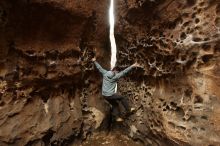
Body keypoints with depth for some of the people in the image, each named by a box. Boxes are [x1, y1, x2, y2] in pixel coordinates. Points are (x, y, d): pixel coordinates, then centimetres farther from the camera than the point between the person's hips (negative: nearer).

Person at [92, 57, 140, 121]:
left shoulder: (105, 73, 1)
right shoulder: (115, 76, -13)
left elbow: (99, 68, 12)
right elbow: (124, 72, -16)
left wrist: (94, 61, 26)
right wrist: (132, 66, -15)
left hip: (104, 95, 7)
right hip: (110, 95, -7)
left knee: (114, 104, 22)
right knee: (123, 98, 14)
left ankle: (117, 117, 27)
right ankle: (128, 110, 26)